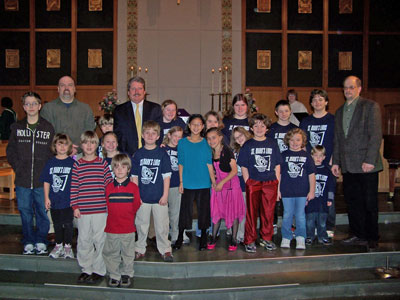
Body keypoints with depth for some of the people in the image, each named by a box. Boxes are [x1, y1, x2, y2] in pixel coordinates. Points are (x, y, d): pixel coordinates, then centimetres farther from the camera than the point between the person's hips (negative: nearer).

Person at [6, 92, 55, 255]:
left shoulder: (48, 127, 3)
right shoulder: (17, 127, 7)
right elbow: (10, 150, 10)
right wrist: (18, 167, 0)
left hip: (42, 180, -1)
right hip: (22, 179, 1)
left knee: (42, 211, 5)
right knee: (25, 212, 9)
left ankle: (41, 241, 20)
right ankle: (28, 242, 22)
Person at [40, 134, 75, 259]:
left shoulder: (72, 162, -4)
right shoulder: (50, 163, 3)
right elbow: (46, 182, 7)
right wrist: (46, 198, 2)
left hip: (68, 201, -2)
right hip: (54, 201, 3)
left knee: (68, 224, 2)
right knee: (57, 224, 14)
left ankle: (68, 246, 18)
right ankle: (59, 245, 29)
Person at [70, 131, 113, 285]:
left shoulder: (103, 163, 3)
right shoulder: (77, 164, 4)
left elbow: (109, 184, 3)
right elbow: (73, 187, 2)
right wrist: (75, 206, -2)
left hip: (100, 209, -1)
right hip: (82, 211, 1)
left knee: (100, 240, 4)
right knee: (83, 240, 10)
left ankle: (98, 270, 17)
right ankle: (86, 269, 24)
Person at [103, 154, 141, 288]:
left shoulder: (133, 187, -5)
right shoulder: (109, 187, -1)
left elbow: (136, 206, 0)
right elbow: (107, 206, 5)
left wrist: (127, 216, 1)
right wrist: (115, 216, 1)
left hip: (128, 228, -1)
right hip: (111, 228, 1)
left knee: (128, 254, 12)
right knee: (111, 254, 10)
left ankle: (126, 275, 28)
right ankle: (114, 275, 25)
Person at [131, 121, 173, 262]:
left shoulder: (162, 154, -2)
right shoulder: (138, 154, 2)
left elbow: (166, 176, -2)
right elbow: (134, 176, 4)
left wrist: (165, 195, -6)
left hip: (159, 197, -1)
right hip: (142, 197, 1)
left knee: (162, 225, 6)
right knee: (141, 225, 11)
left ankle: (165, 250, 20)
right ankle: (139, 249, 26)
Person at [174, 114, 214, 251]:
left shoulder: (206, 143, 3)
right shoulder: (182, 142, 3)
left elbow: (209, 164, 2)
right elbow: (181, 164, 4)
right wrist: (181, 181, 0)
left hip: (204, 183, 1)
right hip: (188, 183, 0)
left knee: (203, 211, 7)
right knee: (185, 210, 4)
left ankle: (203, 239, 22)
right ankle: (180, 237, 20)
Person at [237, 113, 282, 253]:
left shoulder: (272, 144, 8)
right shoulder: (248, 145, 3)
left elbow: (277, 166, 9)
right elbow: (244, 167, 3)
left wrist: (277, 185, 4)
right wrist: (248, 183, -5)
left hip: (270, 183, 2)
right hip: (253, 183, -1)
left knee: (268, 212, 7)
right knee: (252, 212, 2)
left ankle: (266, 238, 23)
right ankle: (250, 241, 12)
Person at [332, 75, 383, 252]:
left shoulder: (371, 106, -2)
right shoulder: (339, 111, 17)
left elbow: (376, 135, -9)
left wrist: (370, 160, -15)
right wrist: (335, 162, 12)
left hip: (366, 165, -5)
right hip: (347, 166, 6)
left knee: (369, 203, 2)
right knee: (352, 202, 9)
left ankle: (372, 239, 14)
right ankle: (358, 235, 21)